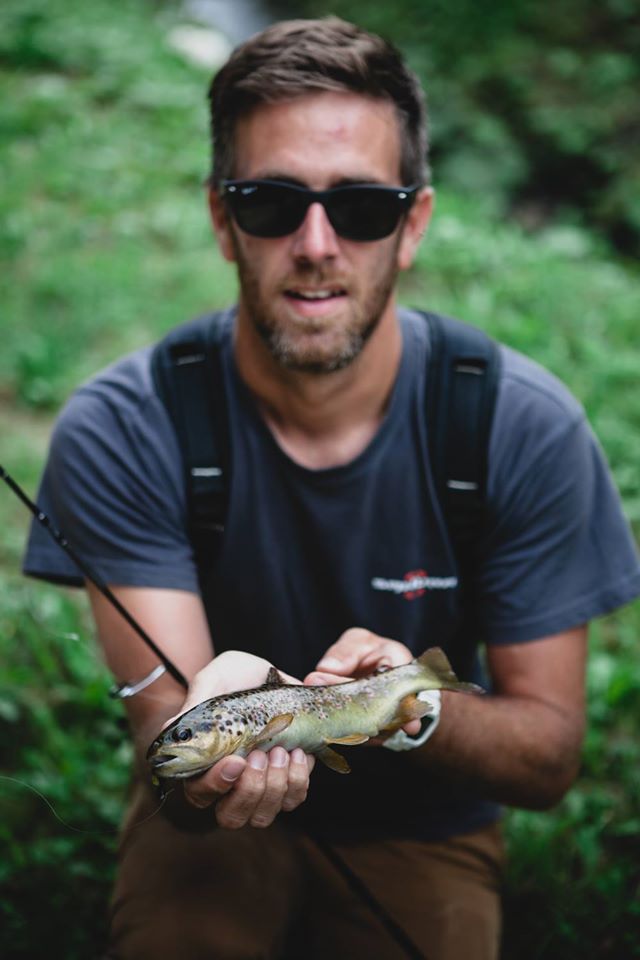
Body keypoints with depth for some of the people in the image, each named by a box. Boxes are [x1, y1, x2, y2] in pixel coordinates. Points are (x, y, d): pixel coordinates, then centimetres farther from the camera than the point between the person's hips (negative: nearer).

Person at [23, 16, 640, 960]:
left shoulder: (526, 430, -18)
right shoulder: (122, 432, -20)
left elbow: (552, 755, -12)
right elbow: (164, 722, -22)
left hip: (423, 821, 3)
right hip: (221, 817, -2)